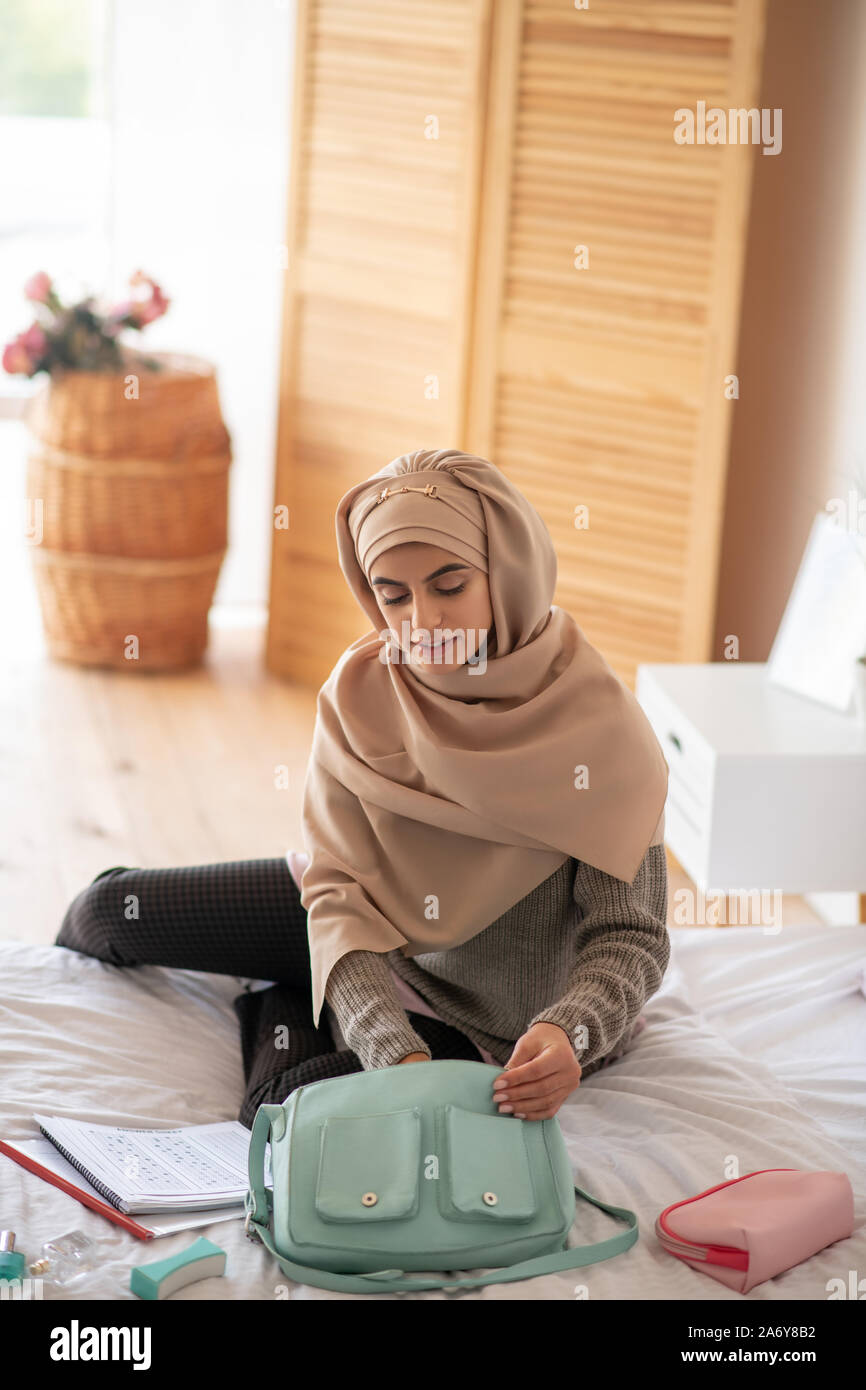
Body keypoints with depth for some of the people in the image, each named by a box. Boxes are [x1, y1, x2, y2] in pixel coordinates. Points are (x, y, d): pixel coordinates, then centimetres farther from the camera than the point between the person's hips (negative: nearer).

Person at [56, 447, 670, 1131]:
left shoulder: (599, 725, -29)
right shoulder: (360, 689, -18)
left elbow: (630, 937, -25)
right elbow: (341, 893, -23)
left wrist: (569, 1033, -47)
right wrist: (397, 1054, -39)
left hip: (478, 1012, -3)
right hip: (370, 923, 4)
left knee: (285, 1105, -23)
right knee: (111, 910, 2)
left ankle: (282, 1001, 11)